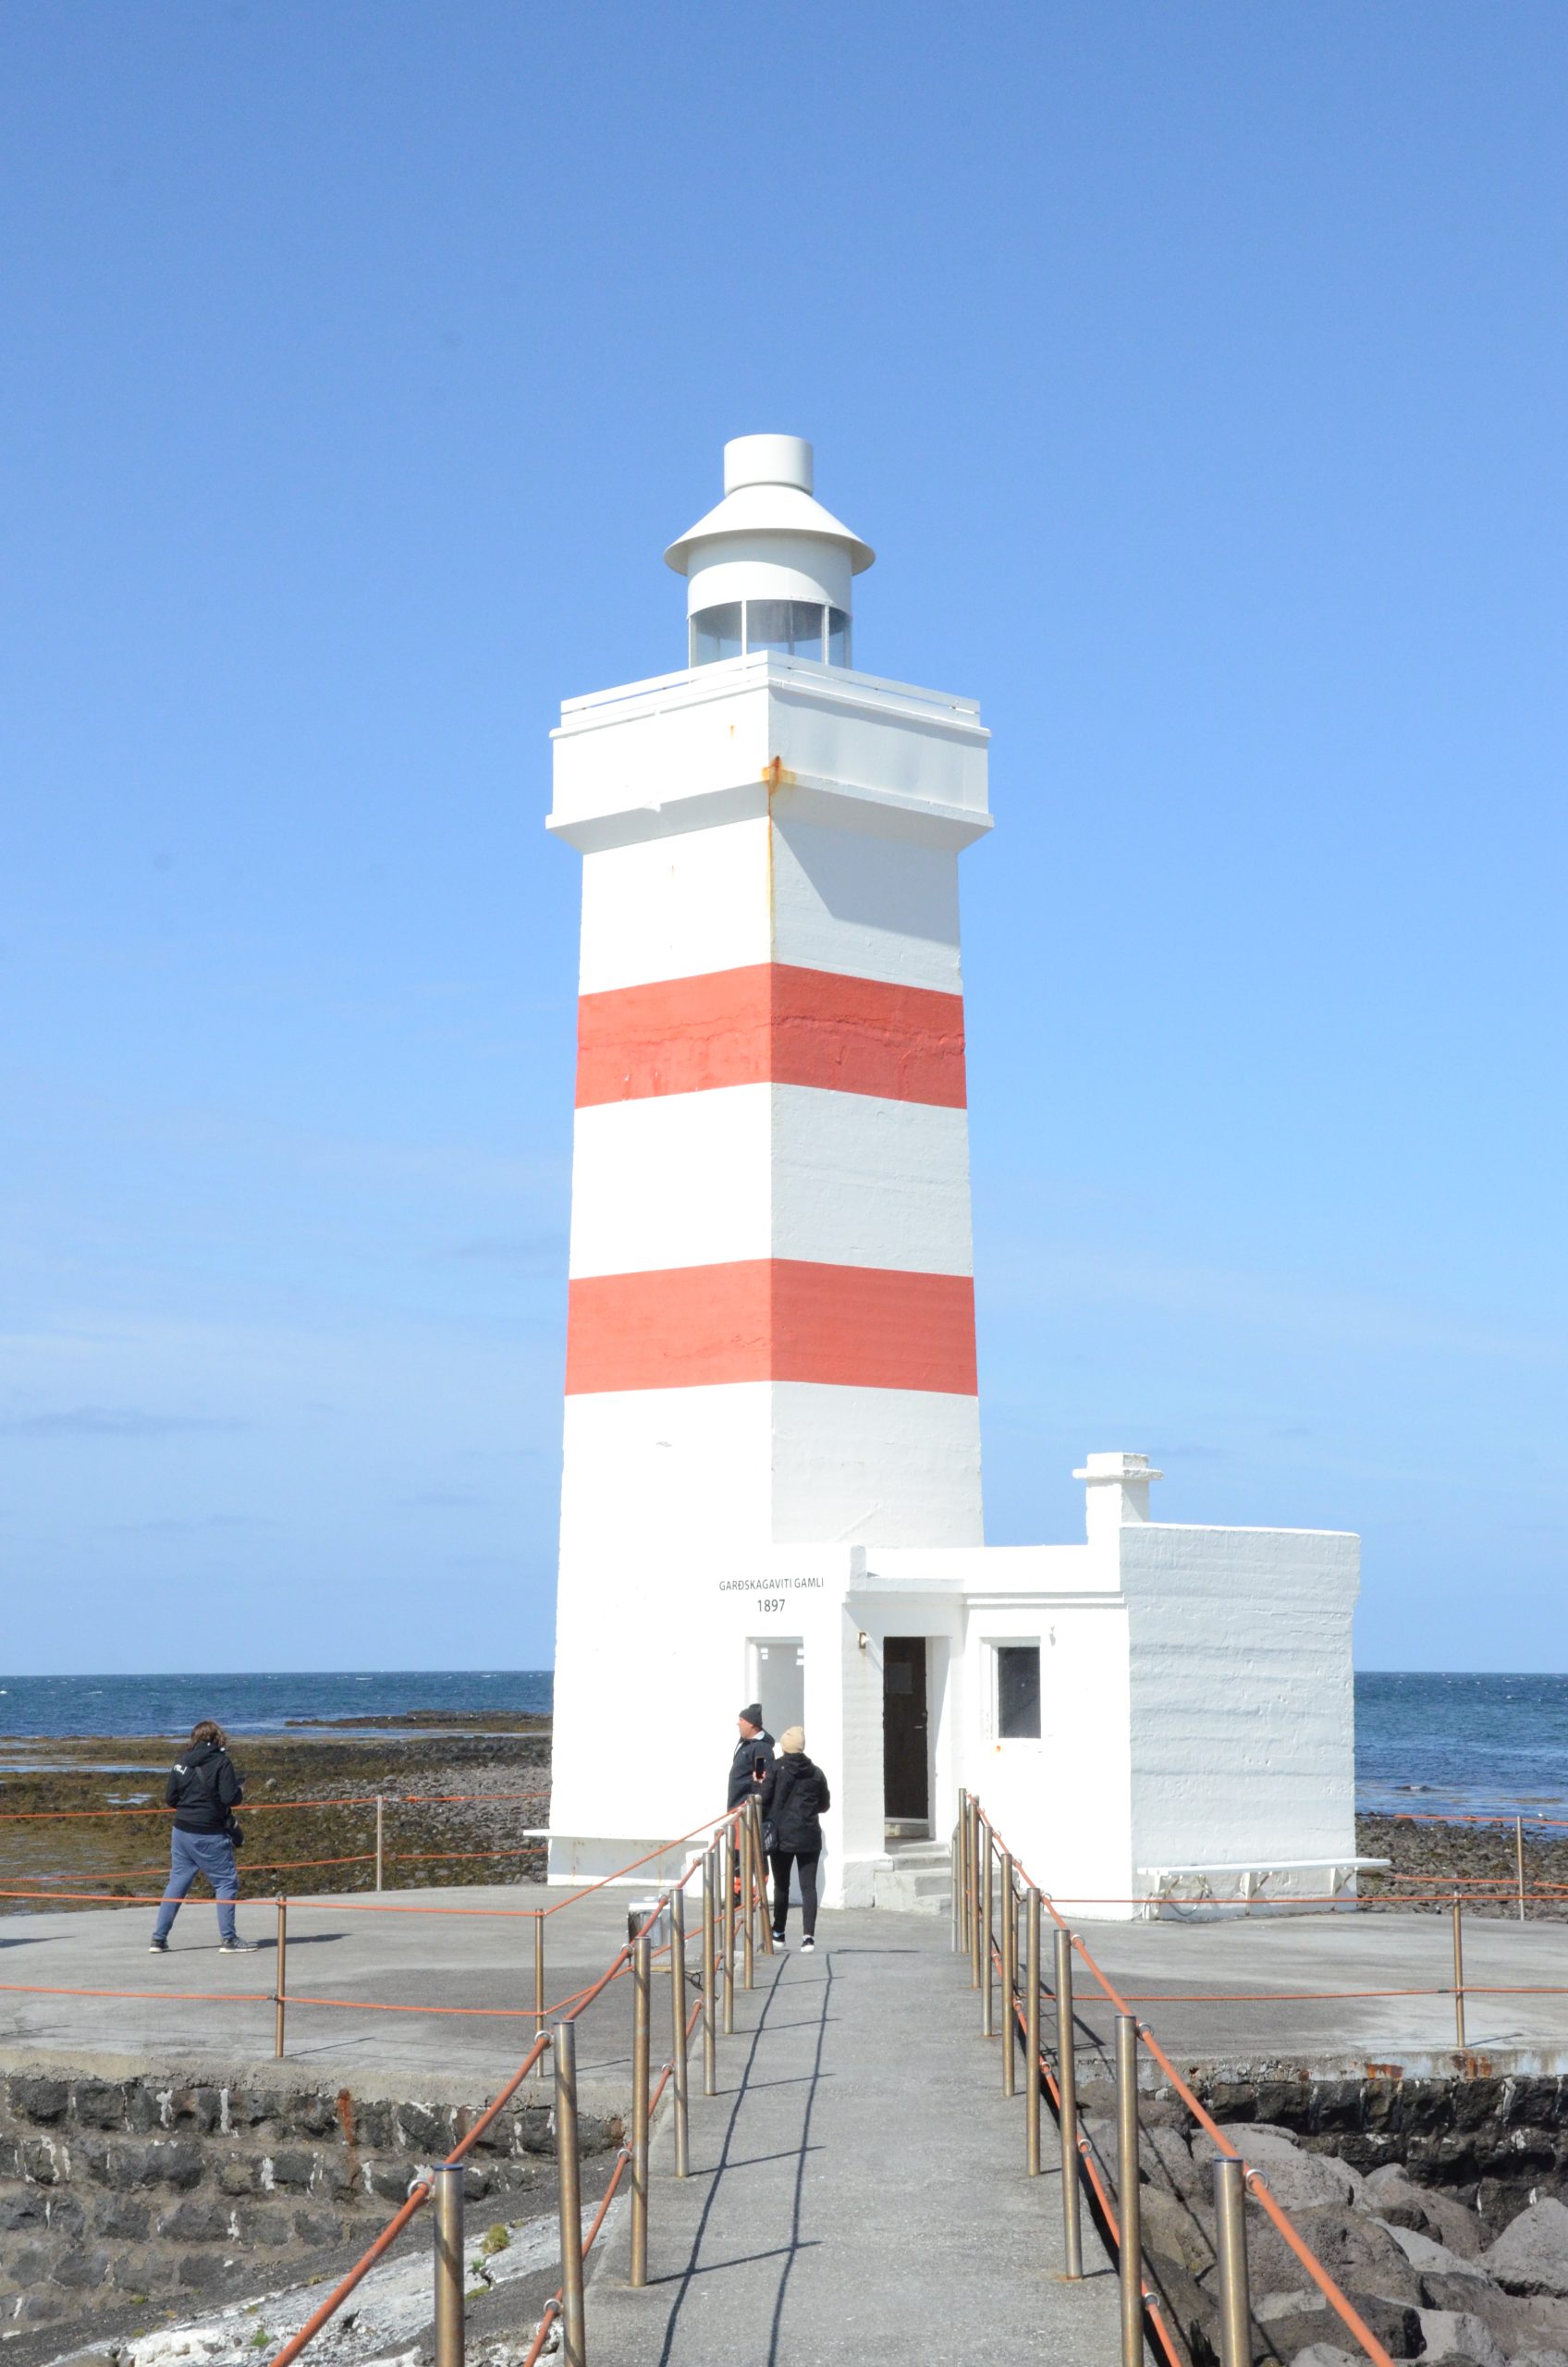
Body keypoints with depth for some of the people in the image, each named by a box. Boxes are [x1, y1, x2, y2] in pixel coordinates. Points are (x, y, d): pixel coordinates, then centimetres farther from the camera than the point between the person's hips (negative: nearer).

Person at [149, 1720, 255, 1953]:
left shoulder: (181, 1763, 6)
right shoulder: (221, 1762, -10)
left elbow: (170, 1798, 9)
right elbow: (230, 1798, -16)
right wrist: (240, 1791, 4)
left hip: (181, 1831, 6)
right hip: (209, 1835, -6)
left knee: (177, 1882, 12)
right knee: (226, 1882, 4)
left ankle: (159, 1938, 12)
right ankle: (228, 1938, 1)